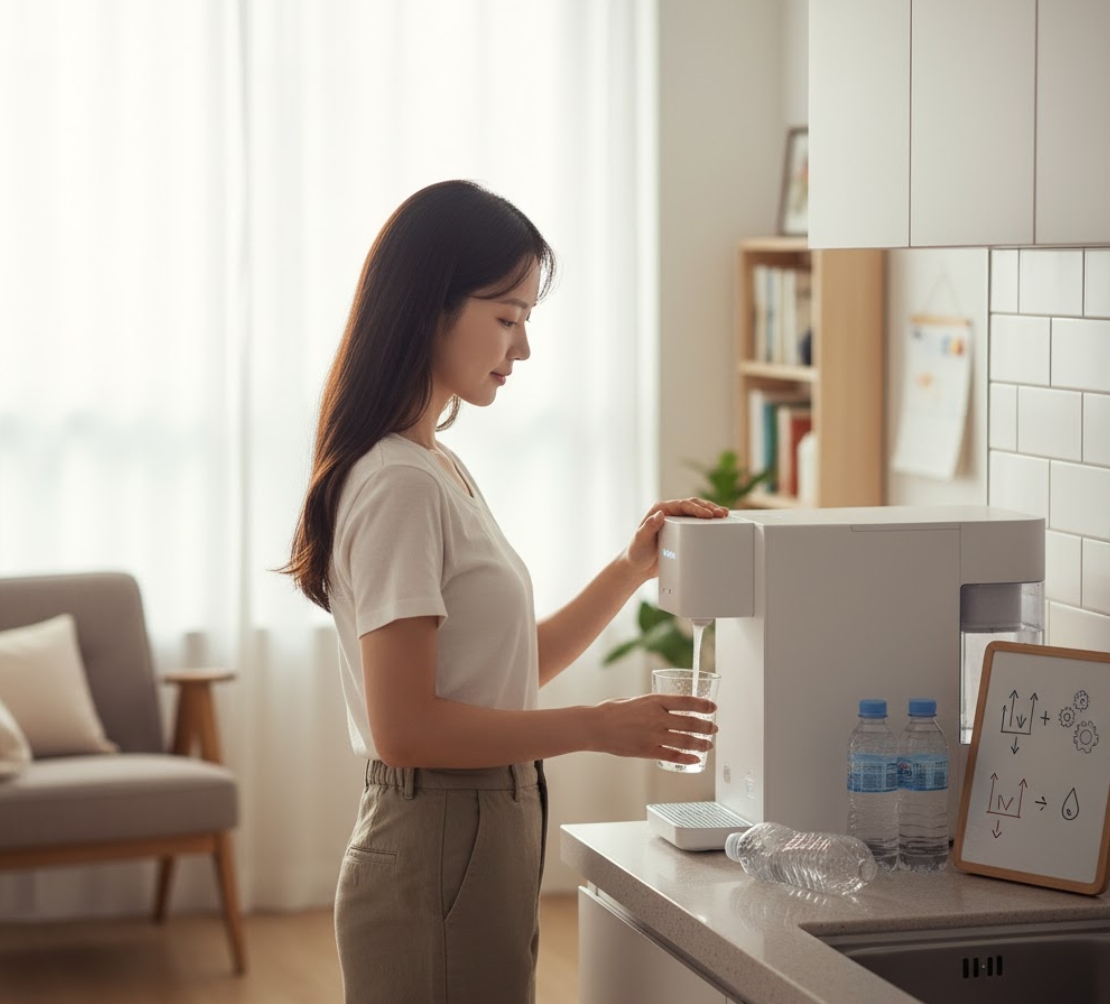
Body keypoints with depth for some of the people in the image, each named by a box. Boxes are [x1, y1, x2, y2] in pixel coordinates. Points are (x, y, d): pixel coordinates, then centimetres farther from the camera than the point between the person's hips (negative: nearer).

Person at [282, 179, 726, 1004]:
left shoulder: (440, 470, 11)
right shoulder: (401, 485, -17)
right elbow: (405, 728, -22)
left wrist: (631, 570, 7)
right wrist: (598, 728, -17)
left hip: (483, 843, 9)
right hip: (436, 858, -9)